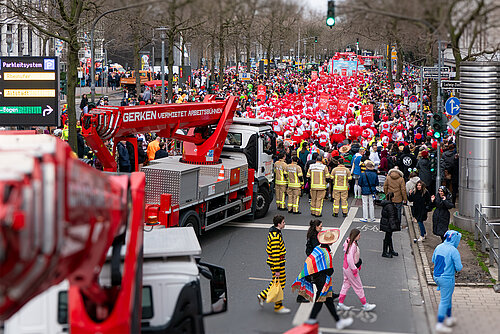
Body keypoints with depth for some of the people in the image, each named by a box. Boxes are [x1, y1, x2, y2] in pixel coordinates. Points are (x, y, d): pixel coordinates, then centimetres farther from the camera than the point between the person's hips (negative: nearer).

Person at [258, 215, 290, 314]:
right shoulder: (275, 237, -25)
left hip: (279, 261, 10)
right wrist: (277, 270, -23)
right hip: (276, 263, -10)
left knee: (282, 279, 18)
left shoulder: (276, 232, 8)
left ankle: (262, 295, 25)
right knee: (279, 284, 0)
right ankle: (278, 307, 12)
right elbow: (275, 254, -25)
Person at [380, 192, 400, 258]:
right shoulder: (390, 206, -24)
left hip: (385, 223, 10)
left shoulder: (385, 204, 7)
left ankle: (391, 250, 32)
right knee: (387, 237, 0)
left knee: (389, 237, 20)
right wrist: (393, 226, -22)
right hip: (388, 225, -10)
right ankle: (384, 253, 9)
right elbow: (391, 216, -24)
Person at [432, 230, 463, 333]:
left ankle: (448, 319, 35)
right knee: (445, 301, 0)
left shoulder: (438, 247, 3)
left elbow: (433, 260, 16)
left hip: (436, 277, 8)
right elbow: (459, 267, -18)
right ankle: (439, 325, 4)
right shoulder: (454, 251, -19)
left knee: (448, 298, 24)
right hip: (447, 279, -8)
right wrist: (456, 267, 3)